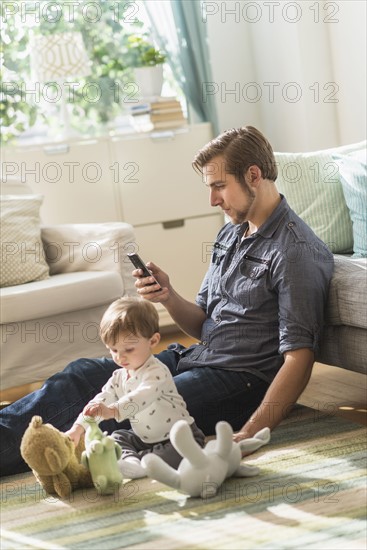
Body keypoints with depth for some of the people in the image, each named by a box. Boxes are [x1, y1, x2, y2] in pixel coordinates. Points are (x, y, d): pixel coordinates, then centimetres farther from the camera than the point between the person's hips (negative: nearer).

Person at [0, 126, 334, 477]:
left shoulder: (296, 250, -13)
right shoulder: (231, 233, 15)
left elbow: (298, 359, -20)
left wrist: (248, 435, -30)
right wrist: (168, 297, -4)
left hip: (241, 379, -9)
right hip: (197, 357, 9)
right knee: (83, 374, -9)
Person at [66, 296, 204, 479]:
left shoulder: (156, 372, -24)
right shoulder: (119, 377, 3)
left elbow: (142, 397, -43)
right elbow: (100, 402, -1)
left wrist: (113, 411, -59)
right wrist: (78, 428, -16)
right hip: (145, 439, 8)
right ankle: (129, 458, -25)